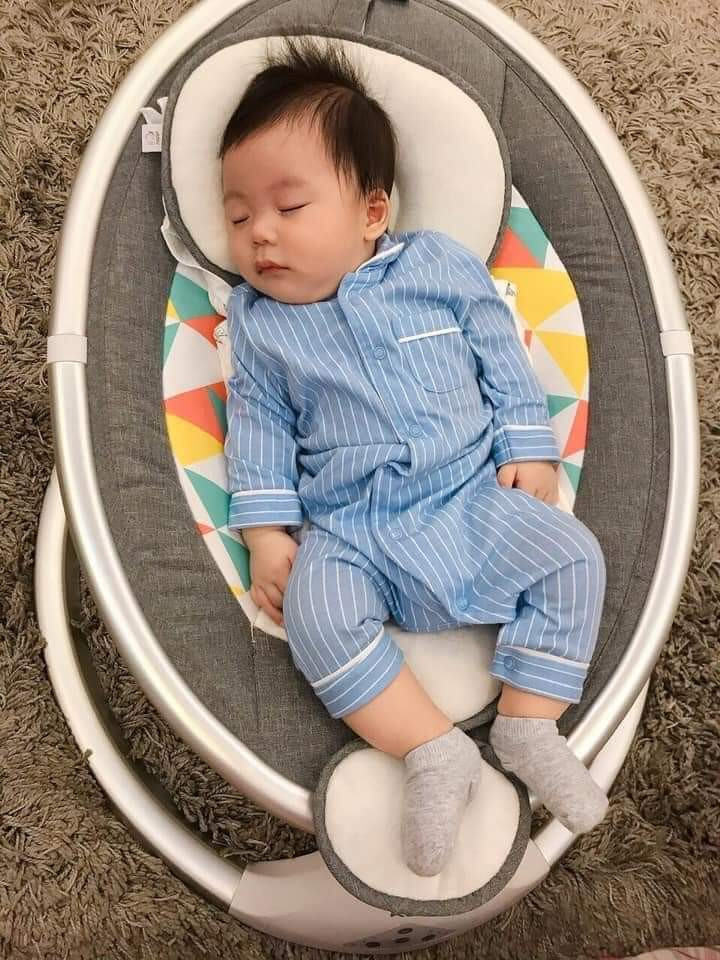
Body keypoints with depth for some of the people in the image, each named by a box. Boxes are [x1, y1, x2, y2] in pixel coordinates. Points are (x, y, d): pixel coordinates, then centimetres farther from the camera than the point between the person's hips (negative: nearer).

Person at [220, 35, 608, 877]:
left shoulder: (441, 264, 4)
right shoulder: (257, 321, 5)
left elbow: (503, 358, 8)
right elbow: (259, 428, 5)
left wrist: (531, 450, 2)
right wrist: (266, 532, -2)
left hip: (477, 493, 2)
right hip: (349, 531, -1)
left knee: (572, 555, -15)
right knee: (315, 612, -27)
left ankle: (528, 726, -5)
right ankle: (435, 752, -18)